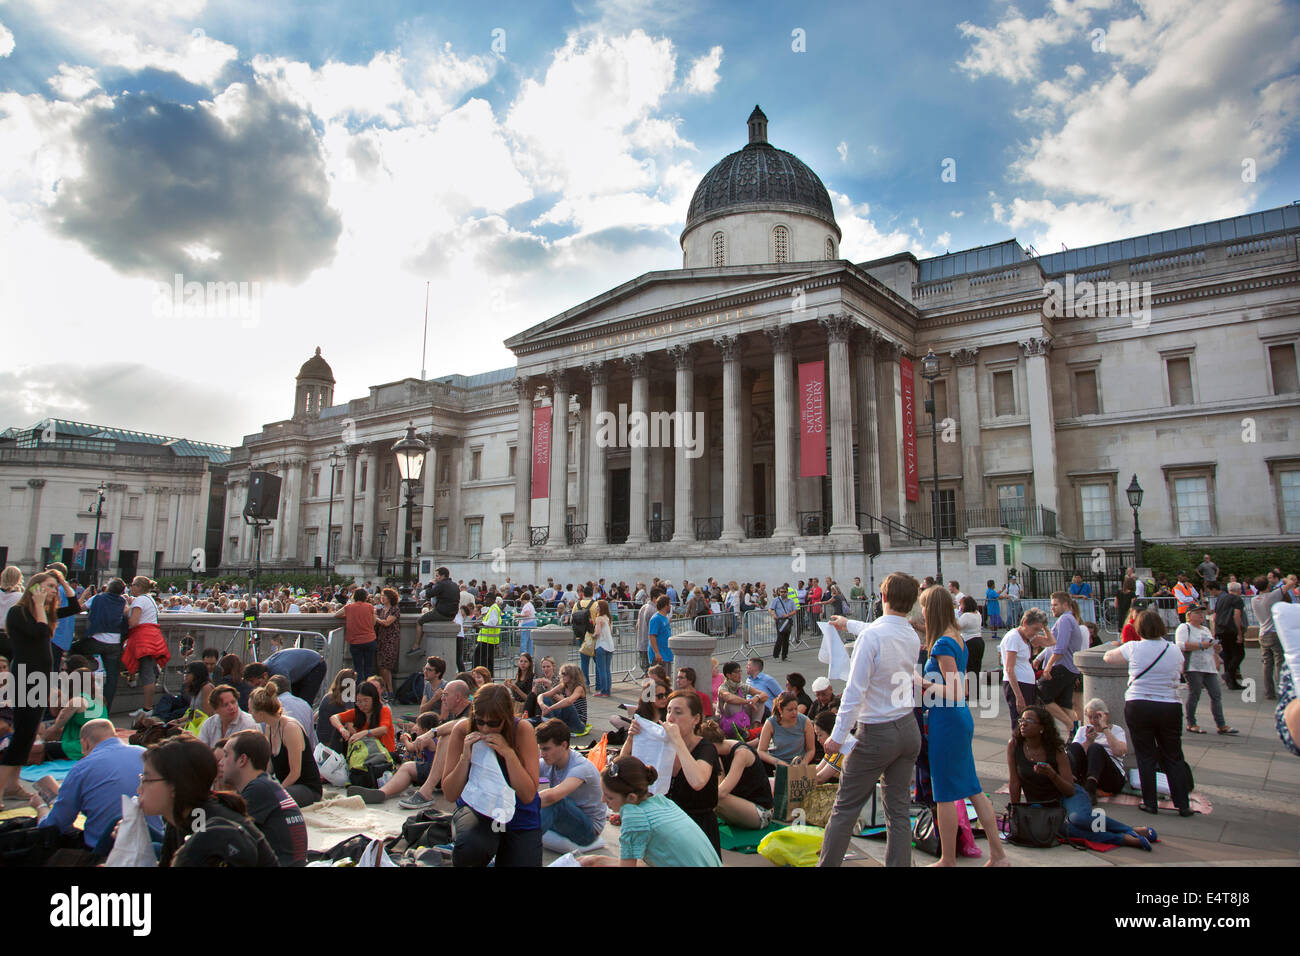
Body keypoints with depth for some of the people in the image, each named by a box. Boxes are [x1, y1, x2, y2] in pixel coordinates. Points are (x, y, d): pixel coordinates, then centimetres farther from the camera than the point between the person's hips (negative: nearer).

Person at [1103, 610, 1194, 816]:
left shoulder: (1133, 648, -5)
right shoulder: (1175, 652, 1)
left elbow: (1107, 657, 8)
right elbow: (1179, 673, 12)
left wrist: (1118, 647, 27)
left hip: (1138, 706, -2)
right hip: (1169, 707, 2)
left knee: (1146, 756, 7)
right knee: (1173, 758, 13)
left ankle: (1149, 803, 11)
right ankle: (1183, 805, 15)